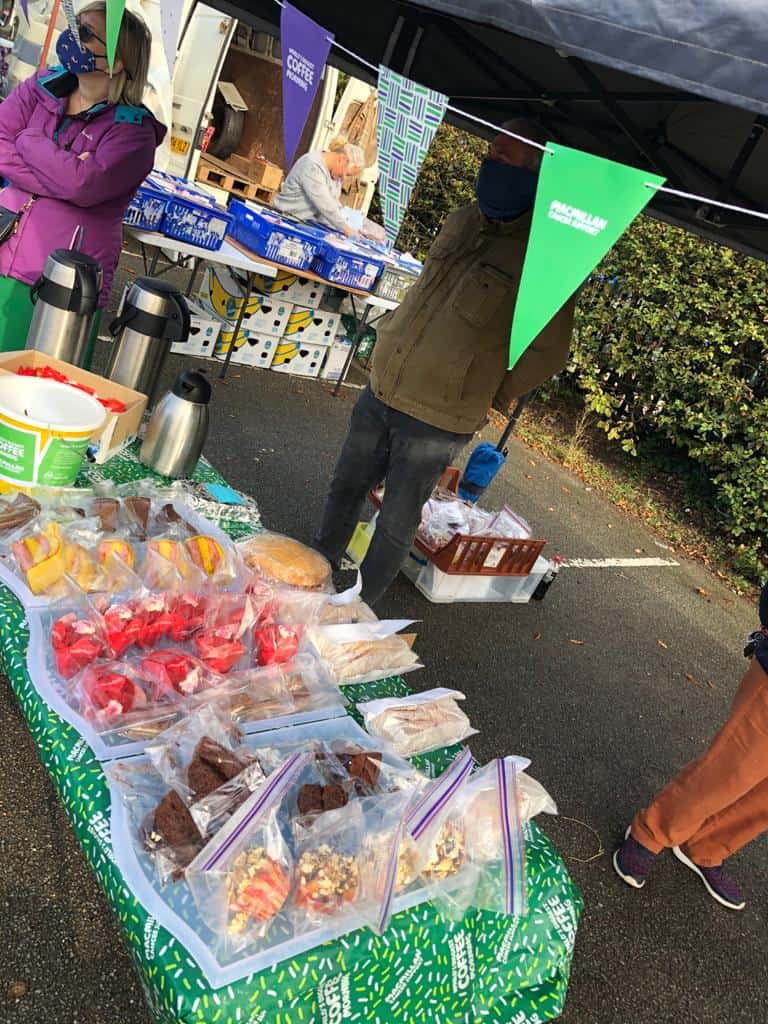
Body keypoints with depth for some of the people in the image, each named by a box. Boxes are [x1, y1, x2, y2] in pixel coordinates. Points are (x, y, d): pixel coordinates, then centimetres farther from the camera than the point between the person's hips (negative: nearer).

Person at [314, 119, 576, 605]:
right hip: (380, 392, 7)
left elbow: (549, 351, -11)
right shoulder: (462, 220, 5)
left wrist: (490, 397, -6)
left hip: (437, 423, -7)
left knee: (396, 523, 6)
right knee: (346, 488, 20)